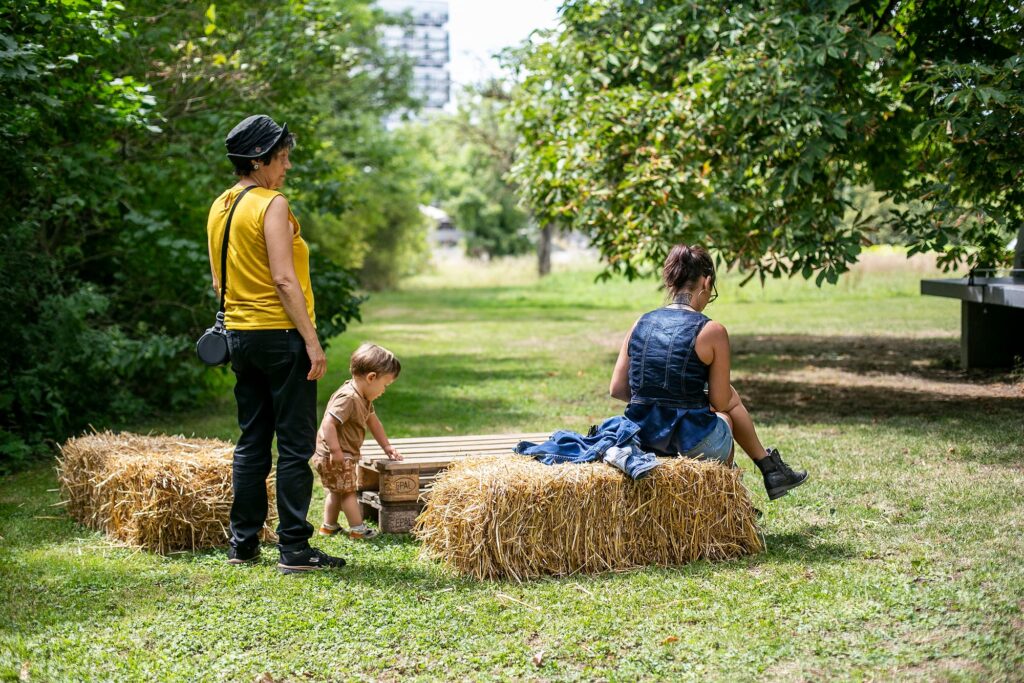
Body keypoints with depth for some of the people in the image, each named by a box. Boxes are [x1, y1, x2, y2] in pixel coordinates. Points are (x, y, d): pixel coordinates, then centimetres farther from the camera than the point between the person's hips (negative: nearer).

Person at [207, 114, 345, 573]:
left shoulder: (219, 208, 12)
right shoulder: (271, 205, -13)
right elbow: (284, 280, -19)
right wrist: (312, 341, -18)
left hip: (240, 335, 8)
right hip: (280, 333, -8)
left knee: (252, 441, 13)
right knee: (295, 445, -4)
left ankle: (243, 543, 15)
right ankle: (294, 549, -4)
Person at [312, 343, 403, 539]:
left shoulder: (364, 398, 7)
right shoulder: (348, 398, -27)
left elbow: (373, 421, 21)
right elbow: (328, 423, -33)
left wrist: (386, 446, 21)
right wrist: (335, 450, -34)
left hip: (345, 455, 10)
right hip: (333, 457, -10)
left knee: (336, 491, 20)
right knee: (348, 491, -1)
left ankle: (328, 526, 30)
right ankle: (358, 529, 7)